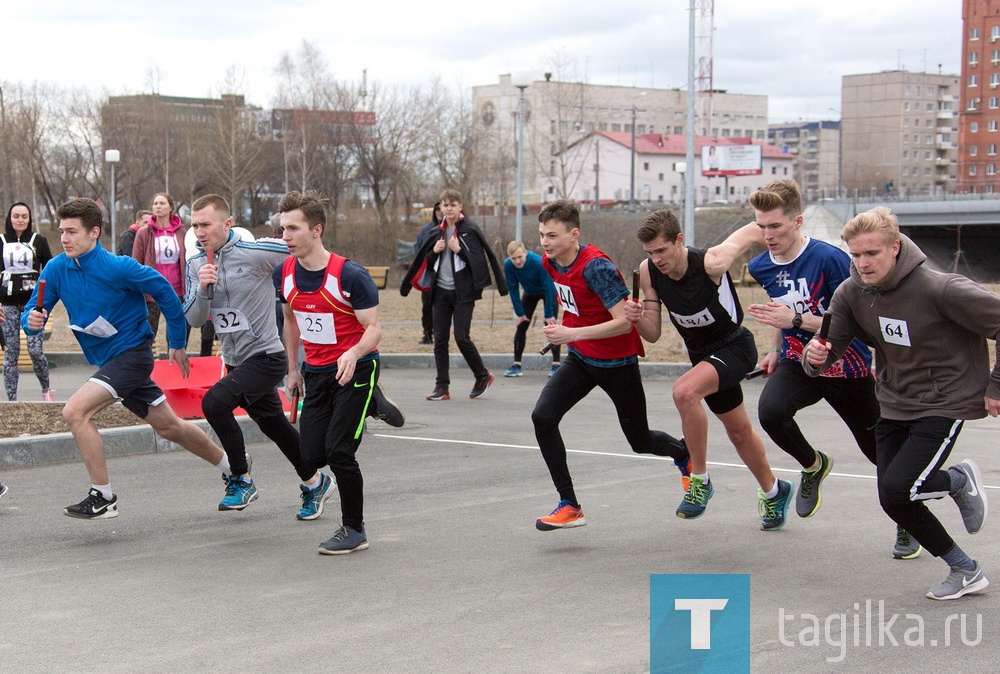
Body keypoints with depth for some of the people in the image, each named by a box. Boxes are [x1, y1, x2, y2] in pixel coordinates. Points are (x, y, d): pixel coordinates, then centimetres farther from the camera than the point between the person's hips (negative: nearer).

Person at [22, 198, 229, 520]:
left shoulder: (118, 267, -20)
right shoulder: (56, 270, -4)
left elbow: (165, 293, -9)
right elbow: (32, 314, 0)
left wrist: (177, 344, -2)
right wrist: (32, 321, -25)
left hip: (131, 354, -7)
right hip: (107, 361, 7)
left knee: (75, 411, -23)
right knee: (169, 426, 18)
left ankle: (103, 498, -14)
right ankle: (231, 466, 37)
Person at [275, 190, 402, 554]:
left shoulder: (350, 275, -20)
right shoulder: (284, 273, -3)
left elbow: (374, 328, -17)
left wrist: (354, 353, -37)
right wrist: (293, 369, 17)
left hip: (355, 368, -6)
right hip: (316, 371, 6)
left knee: (338, 450, -12)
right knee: (312, 457, -1)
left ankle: (354, 530, 6)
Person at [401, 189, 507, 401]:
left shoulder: (470, 230, -5)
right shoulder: (438, 232, 12)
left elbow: (480, 260, -9)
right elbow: (426, 262, 17)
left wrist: (459, 249, -18)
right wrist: (434, 251, -2)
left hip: (463, 292, -5)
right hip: (441, 292, 5)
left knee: (462, 337, -10)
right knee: (439, 340, 2)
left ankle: (483, 376, 12)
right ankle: (442, 386, 6)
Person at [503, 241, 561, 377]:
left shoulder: (539, 262, -38)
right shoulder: (508, 265, -26)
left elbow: (549, 288, -31)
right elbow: (513, 290, -15)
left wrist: (549, 314, -28)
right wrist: (519, 313, -15)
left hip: (548, 292, -4)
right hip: (530, 293, 4)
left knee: (550, 326, -14)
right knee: (520, 326, -3)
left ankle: (556, 364, -8)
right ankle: (516, 365, 3)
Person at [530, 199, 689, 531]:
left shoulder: (596, 266, -27)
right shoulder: (550, 263, -3)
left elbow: (624, 322, -32)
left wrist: (574, 333, -39)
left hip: (617, 362, -6)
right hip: (580, 359, 6)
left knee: (639, 441, 11)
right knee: (542, 416, -18)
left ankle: (684, 454, 48)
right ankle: (569, 506, -11)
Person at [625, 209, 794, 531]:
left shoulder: (711, 263, -29)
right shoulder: (648, 272, -13)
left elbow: (753, 231, -12)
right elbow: (653, 334, -7)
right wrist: (637, 317, -26)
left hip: (734, 346, -6)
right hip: (702, 354, 6)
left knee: (684, 392, -32)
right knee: (739, 432, 20)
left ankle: (700, 480, -17)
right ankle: (773, 492, 44)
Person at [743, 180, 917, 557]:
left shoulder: (829, 259, -23)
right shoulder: (761, 267, -3)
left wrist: (796, 319, -30)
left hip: (846, 369, -4)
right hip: (798, 364, 4)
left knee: (881, 452, 9)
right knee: (770, 411, -29)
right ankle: (813, 466, 3)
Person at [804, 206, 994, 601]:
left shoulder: (939, 289, -23)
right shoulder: (850, 294, -7)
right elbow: (831, 348, -3)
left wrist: (996, 386, -10)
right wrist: (816, 356, -27)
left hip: (945, 403, -6)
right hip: (894, 405, 6)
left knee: (897, 490, -20)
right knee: (892, 498, 3)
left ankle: (959, 481, 12)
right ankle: (965, 570, 23)